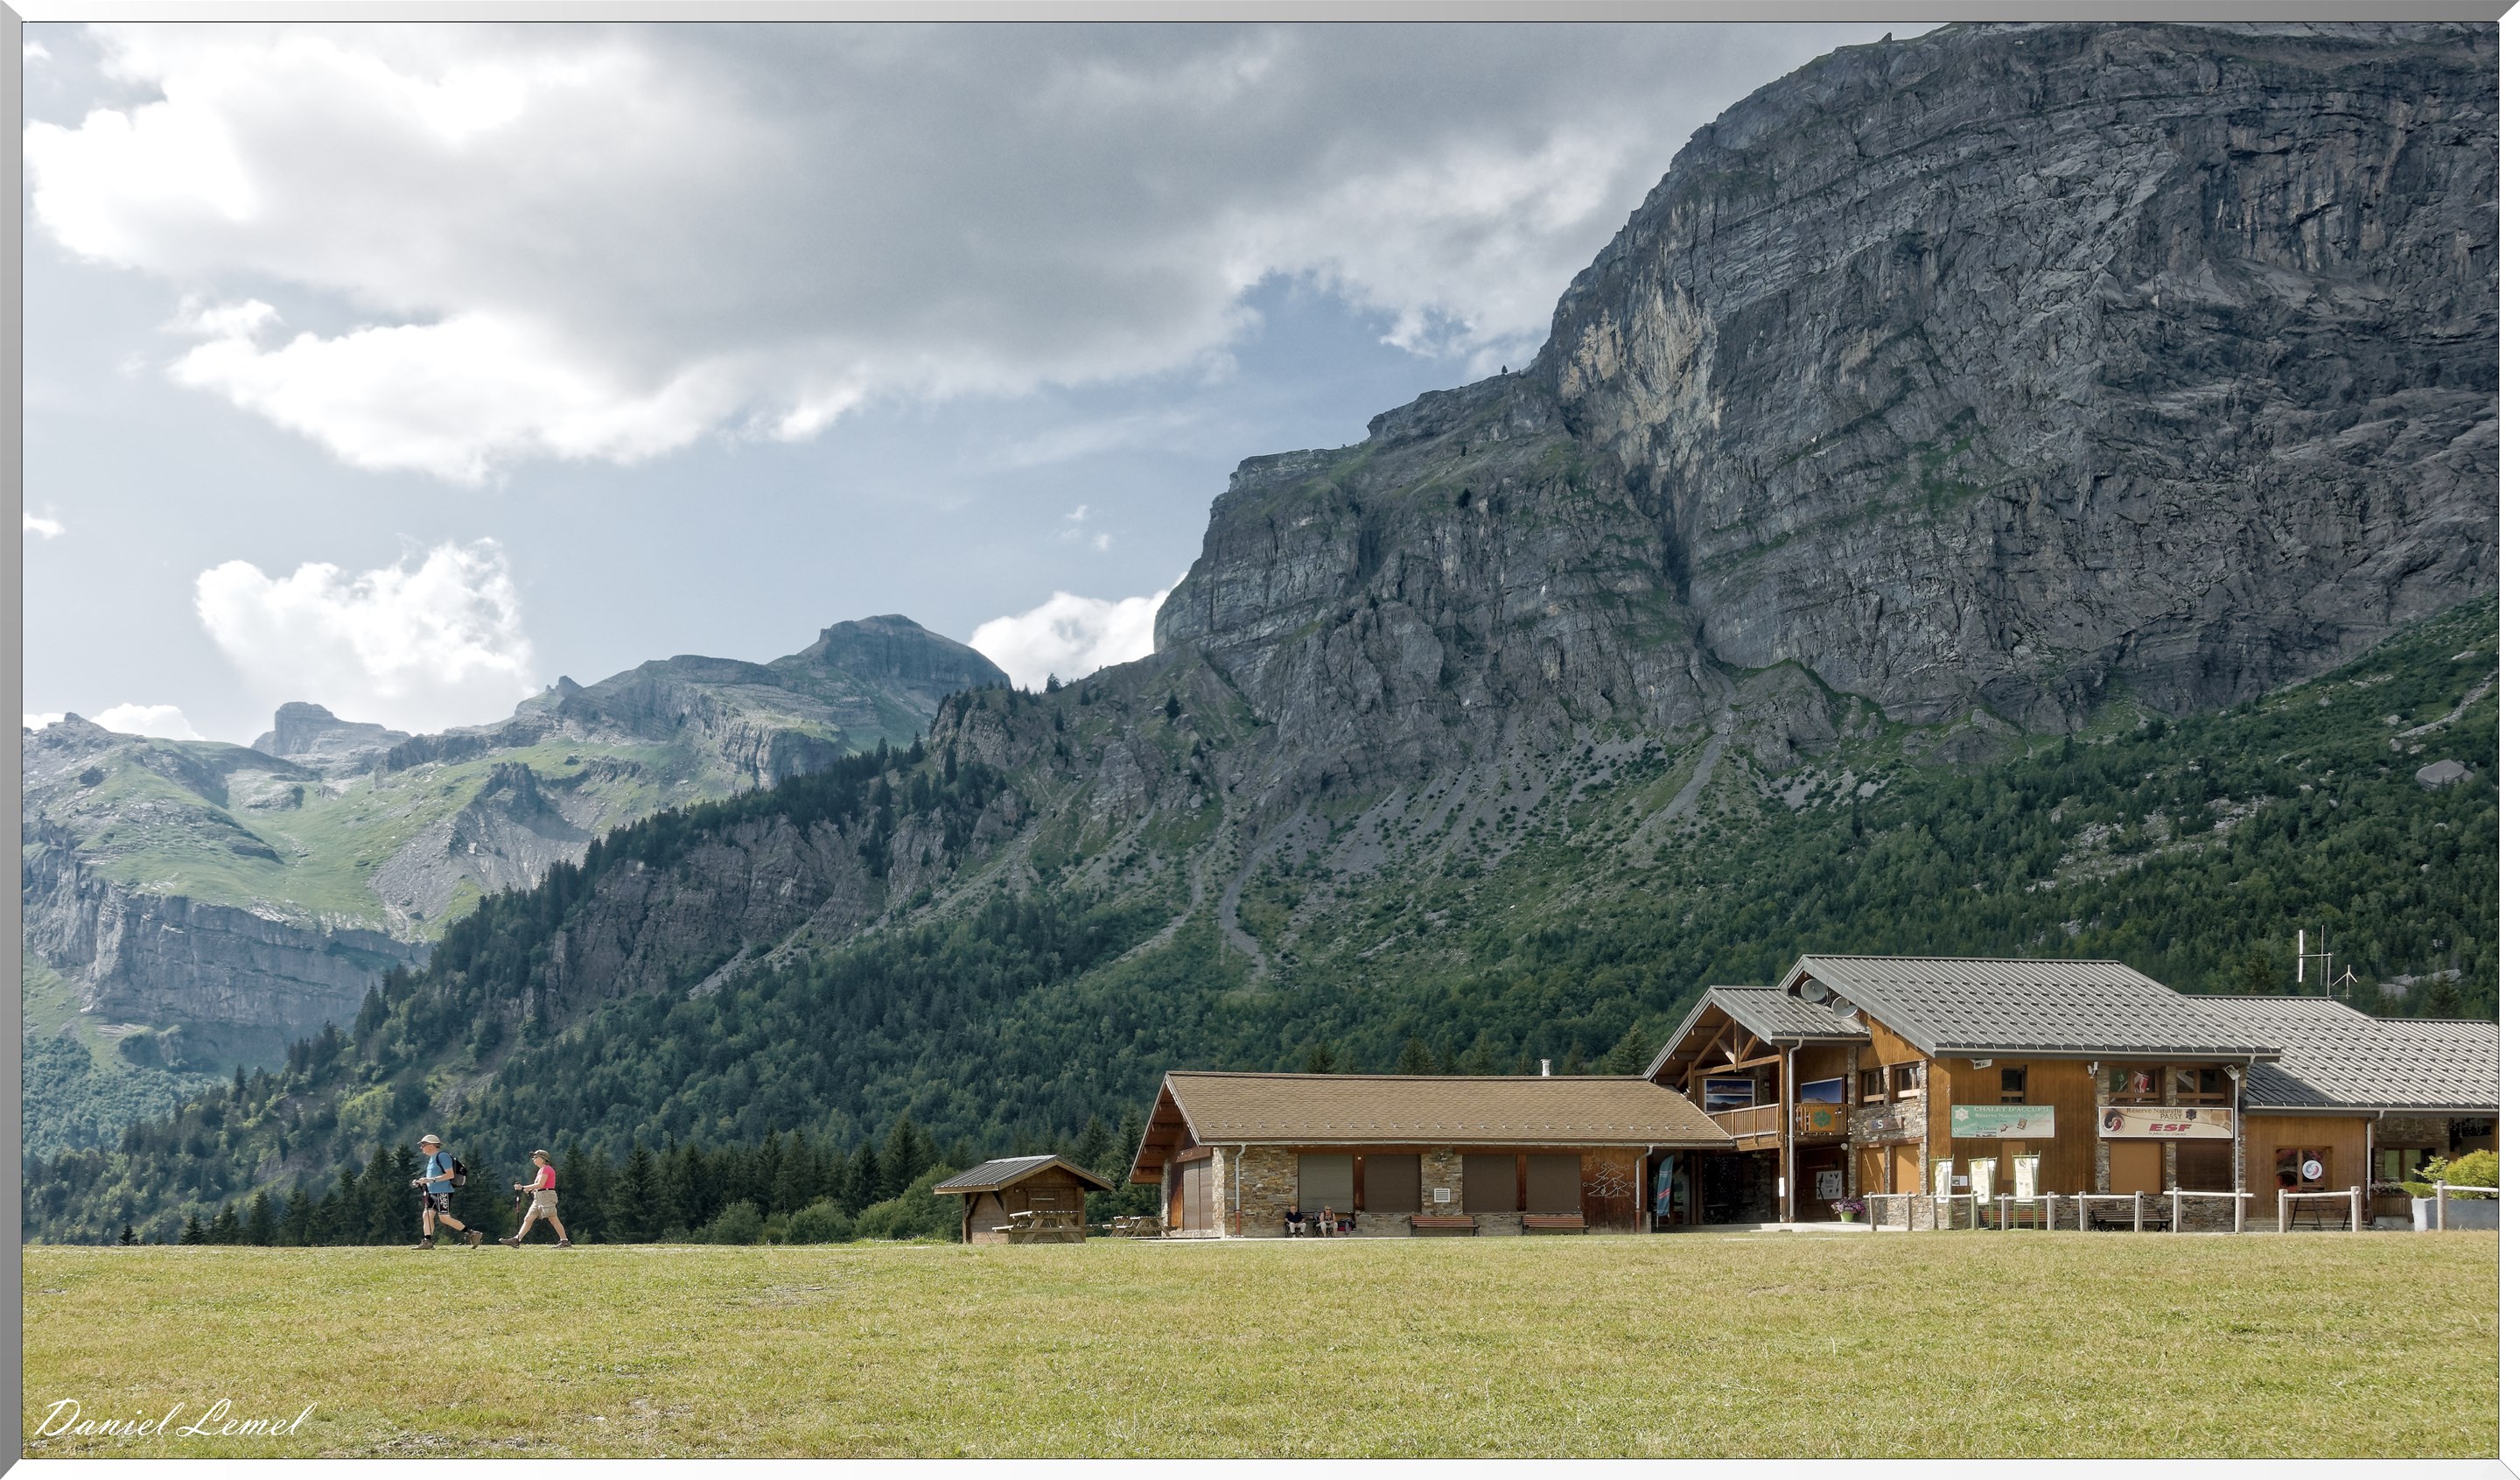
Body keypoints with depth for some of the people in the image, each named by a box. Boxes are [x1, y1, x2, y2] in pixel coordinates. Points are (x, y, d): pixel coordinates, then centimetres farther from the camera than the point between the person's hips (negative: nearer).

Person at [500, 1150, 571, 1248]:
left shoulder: (546, 1169, -10)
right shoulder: (541, 1170, 21)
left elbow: (540, 1185, -19)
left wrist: (523, 1187, -16)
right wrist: (530, 1189, 8)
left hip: (547, 1196, -10)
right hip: (539, 1198, 10)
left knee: (554, 1220, -10)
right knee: (528, 1219, 4)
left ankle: (565, 1241, -8)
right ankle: (517, 1240, 2)